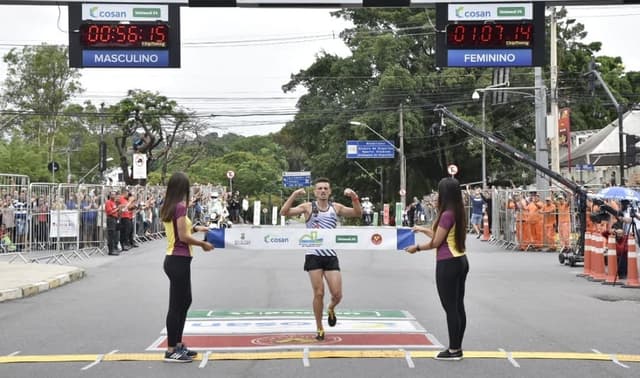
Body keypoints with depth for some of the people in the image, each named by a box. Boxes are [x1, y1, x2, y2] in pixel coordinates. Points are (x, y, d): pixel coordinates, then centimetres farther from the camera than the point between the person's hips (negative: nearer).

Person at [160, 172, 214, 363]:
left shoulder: (168, 207, 10)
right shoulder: (180, 207, -16)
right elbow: (183, 237, -19)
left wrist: (195, 228, 16)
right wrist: (203, 244, -7)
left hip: (174, 259, 10)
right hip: (179, 261, -10)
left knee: (185, 301, 19)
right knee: (176, 305, -3)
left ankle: (178, 345, 26)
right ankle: (171, 351, 3)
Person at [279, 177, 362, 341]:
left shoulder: (336, 207, 5)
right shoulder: (308, 207, -2)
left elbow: (358, 214, -3)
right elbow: (284, 213, -12)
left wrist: (354, 198, -19)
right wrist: (294, 195, -24)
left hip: (331, 256, 2)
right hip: (314, 256, -2)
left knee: (337, 294, -2)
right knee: (319, 293, -2)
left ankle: (331, 309, 33)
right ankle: (319, 329, 13)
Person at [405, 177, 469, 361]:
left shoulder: (447, 215, -17)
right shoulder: (458, 213, 9)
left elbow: (436, 242, -13)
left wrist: (417, 247, 1)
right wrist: (423, 229, 25)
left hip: (448, 264, -9)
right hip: (460, 261, 9)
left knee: (450, 308, -3)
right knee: (458, 306, 11)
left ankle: (453, 350, 2)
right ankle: (456, 347, 18)